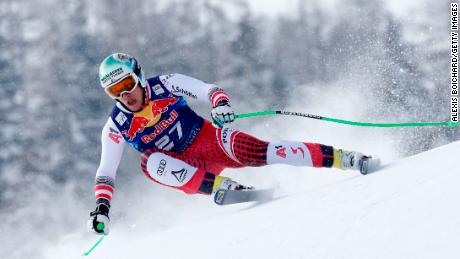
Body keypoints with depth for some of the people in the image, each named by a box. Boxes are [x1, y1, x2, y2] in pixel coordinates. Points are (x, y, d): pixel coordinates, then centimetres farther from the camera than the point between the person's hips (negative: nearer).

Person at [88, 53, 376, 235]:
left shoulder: (165, 85, -12)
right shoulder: (116, 128, -9)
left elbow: (210, 90, -13)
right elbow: (105, 174, -6)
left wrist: (221, 103, -35)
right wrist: (101, 208, -21)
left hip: (209, 140, -1)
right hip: (185, 168, 1)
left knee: (252, 151, -26)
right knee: (151, 162, -31)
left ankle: (340, 157, -22)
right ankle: (217, 185, -38)